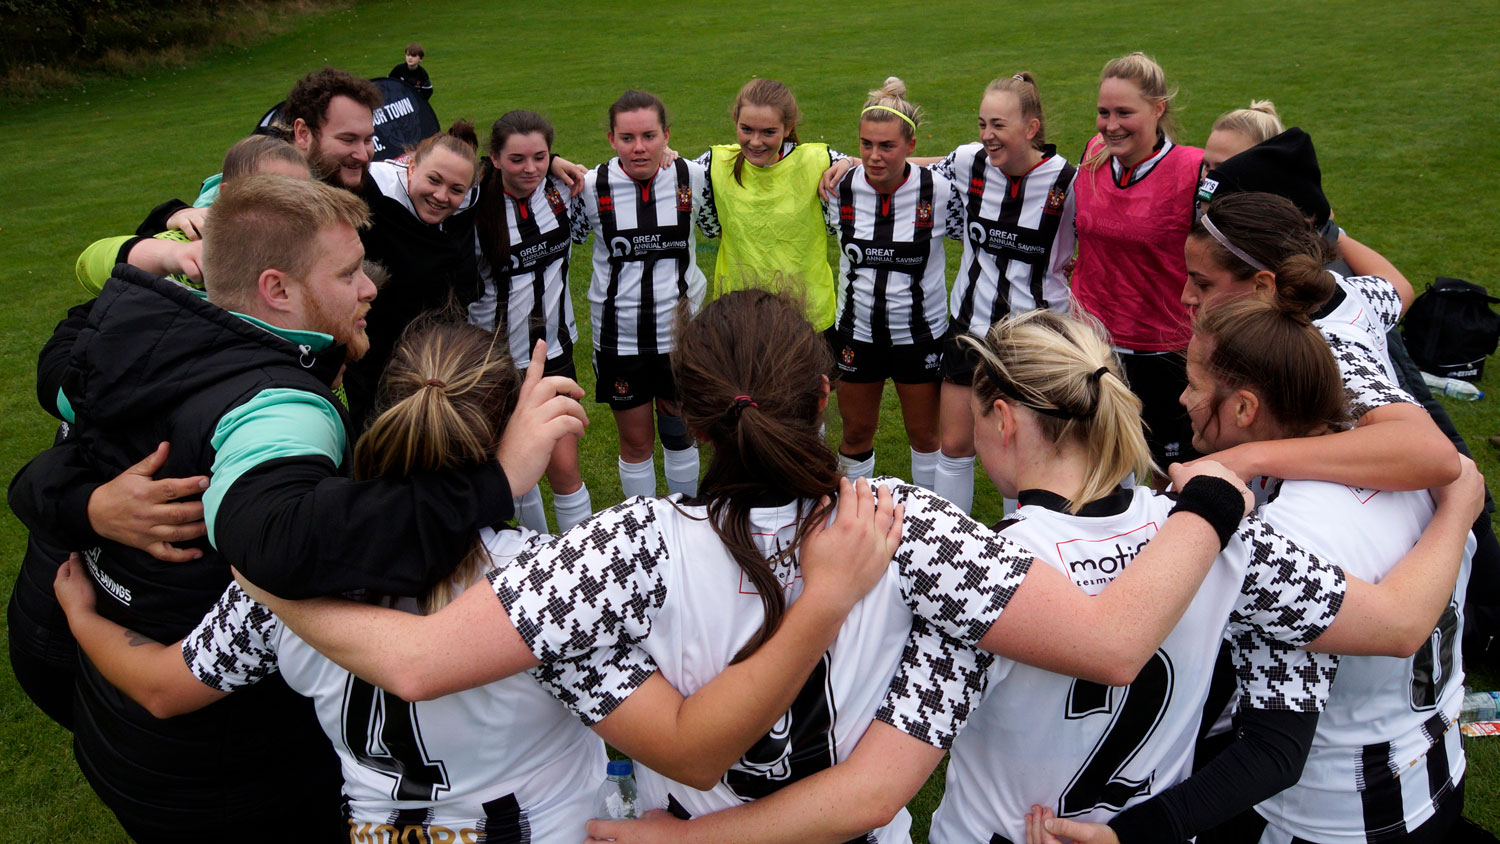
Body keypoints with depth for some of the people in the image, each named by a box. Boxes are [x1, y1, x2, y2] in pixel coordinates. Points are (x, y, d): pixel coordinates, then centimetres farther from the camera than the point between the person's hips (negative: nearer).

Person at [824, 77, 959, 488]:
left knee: (925, 434, 13)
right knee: (856, 433, 14)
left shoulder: (939, 190, -14)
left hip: (920, 334, -1)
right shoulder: (841, 188, -10)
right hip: (857, 331, 1)